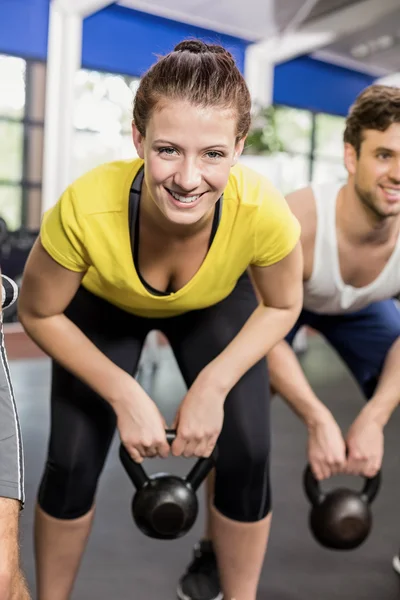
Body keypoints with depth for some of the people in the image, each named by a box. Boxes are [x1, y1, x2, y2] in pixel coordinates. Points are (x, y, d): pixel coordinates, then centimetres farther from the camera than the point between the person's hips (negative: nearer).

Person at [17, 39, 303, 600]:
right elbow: (39, 314, -19)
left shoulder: (262, 210, -38)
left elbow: (282, 306, -15)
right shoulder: (85, 209, -41)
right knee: (72, 463, -7)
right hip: (104, 307, 0)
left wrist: (213, 385, -24)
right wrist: (125, 396, -23)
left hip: (216, 307, 1)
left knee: (247, 457, -9)